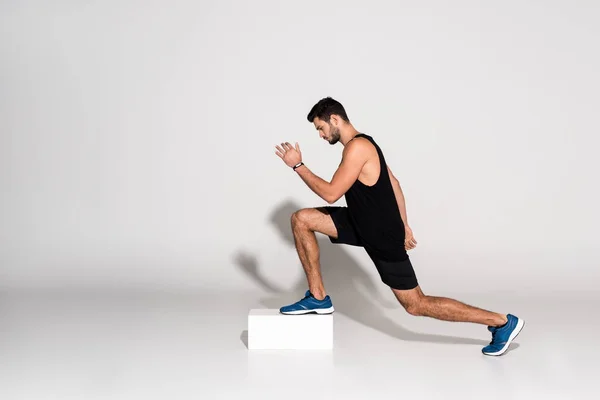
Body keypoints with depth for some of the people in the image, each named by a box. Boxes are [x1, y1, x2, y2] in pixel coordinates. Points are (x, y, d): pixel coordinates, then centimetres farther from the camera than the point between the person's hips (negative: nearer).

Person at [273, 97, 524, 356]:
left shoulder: (357, 147, -23)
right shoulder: (362, 145, 9)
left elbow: (331, 194, -25)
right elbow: (393, 182, 16)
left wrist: (298, 166, -16)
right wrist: (403, 225, 20)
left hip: (383, 236, -10)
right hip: (364, 225, 10)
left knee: (416, 305, -1)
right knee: (301, 220, 4)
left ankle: (502, 323, 8)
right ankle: (318, 298, 9)